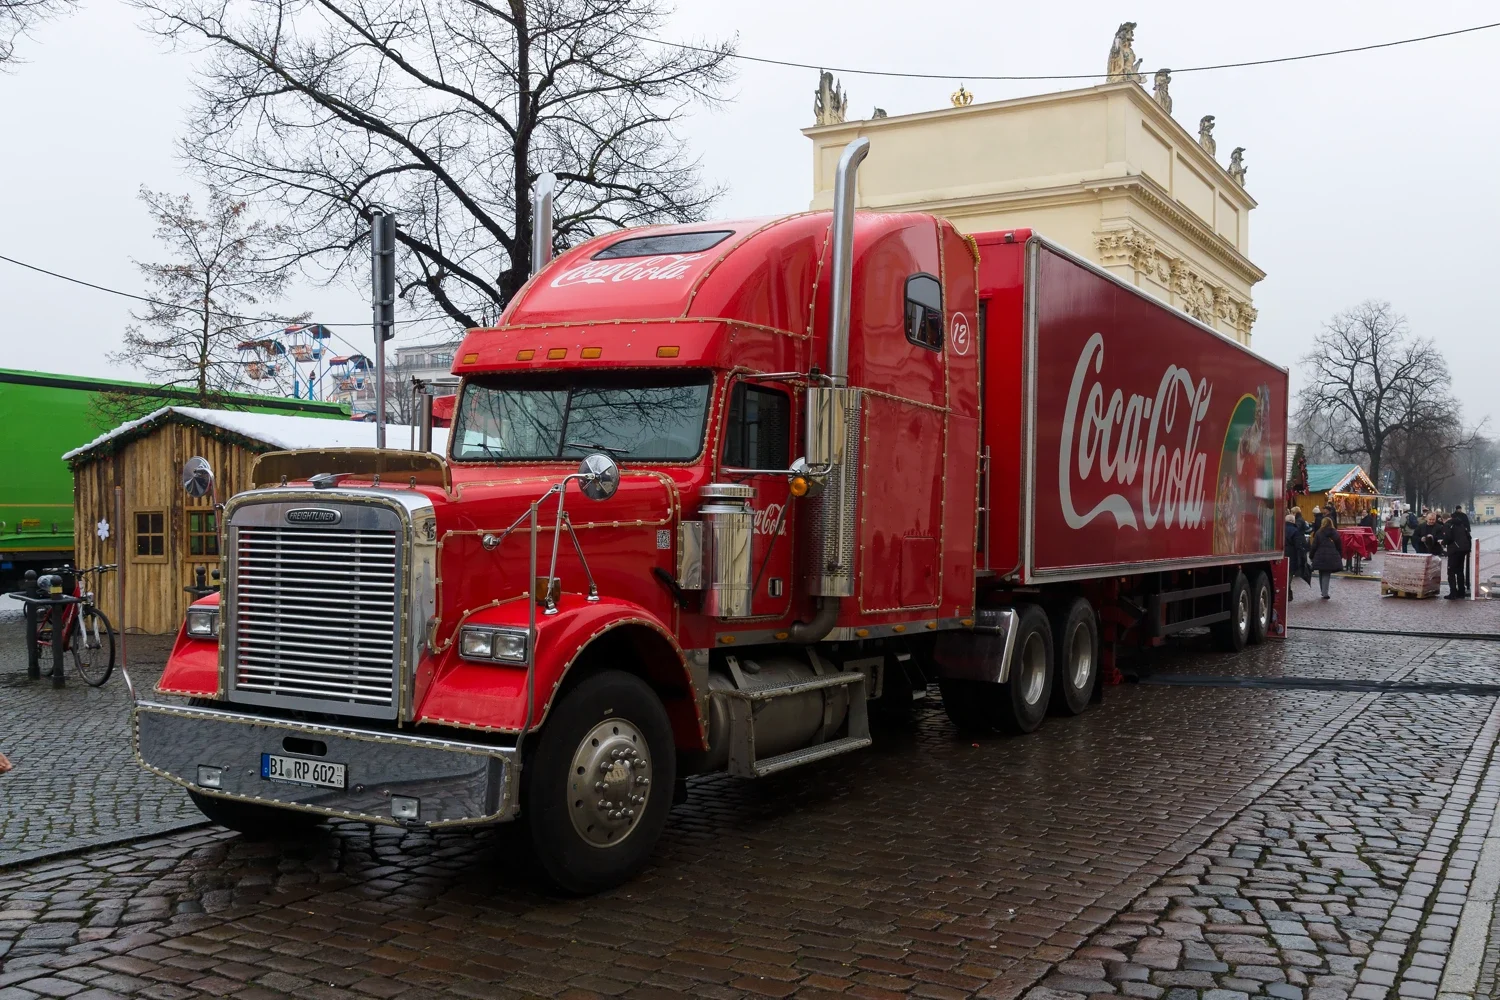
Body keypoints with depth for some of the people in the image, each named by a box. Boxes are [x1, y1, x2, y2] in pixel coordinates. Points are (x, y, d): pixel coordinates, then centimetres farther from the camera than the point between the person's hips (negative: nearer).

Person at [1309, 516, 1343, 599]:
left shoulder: (1319, 533, -2)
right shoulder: (1335, 533, 5)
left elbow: (1314, 546, -2)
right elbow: (1340, 546, 11)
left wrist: (1312, 556, 9)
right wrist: (1340, 557, 20)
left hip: (1320, 557, -1)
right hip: (1332, 557, 1)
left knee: (1322, 574, 12)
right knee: (1326, 575, 2)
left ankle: (1324, 592, 15)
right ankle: (1325, 593, -7)